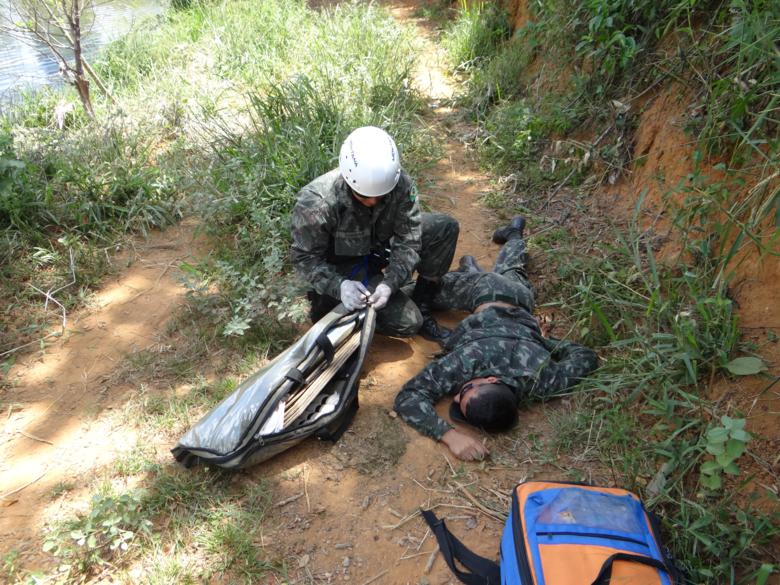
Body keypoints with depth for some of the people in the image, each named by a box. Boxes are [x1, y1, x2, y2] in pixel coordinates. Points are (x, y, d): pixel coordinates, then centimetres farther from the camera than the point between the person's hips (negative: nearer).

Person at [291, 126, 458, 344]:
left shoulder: (399, 183, -23)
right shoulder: (316, 203, -33)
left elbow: (408, 239, -16)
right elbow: (305, 258, -21)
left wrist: (391, 282, -31)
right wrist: (339, 286, -38)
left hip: (380, 246, 5)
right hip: (344, 267, -4)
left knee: (445, 227, -13)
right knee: (407, 321, -16)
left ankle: (422, 304, 2)